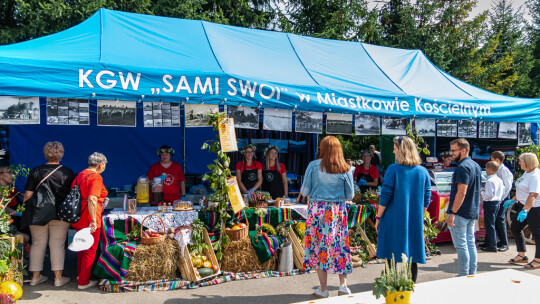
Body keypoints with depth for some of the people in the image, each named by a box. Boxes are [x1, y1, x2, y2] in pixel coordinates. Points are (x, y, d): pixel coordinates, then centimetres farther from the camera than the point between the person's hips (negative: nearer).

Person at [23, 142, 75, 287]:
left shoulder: (36, 171, -2)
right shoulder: (67, 172, -4)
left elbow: (28, 194, -2)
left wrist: (25, 210, 8)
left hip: (38, 214, 2)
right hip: (59, 215, -1)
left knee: (37, 244, 12)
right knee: (57, 244, 4)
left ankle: (35, 276, 21)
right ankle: (58, 278, 7)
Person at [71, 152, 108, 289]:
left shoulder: (80, 175, 11)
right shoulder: (96, 177, -15)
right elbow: (92, 199, -26)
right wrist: (93, 220, -26)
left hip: (78, 216, 9)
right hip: (88, 218, -9)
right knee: (90, 250, 4)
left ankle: (80, 274, 39)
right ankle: (83, 282, 13)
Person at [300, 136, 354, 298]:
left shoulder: (313, 166, -7)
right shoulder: (345, 170, -2)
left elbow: (304, 192, -4)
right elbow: (350, 195, 2)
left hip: (317, 210, -1)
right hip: (338, 212, 2)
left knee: (319, 247, 7)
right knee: (340, 245, 14)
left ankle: (323, 289, 14)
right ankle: (343, 285, 14)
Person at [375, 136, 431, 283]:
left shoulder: (393, 169, -10)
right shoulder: (423, 172, 2)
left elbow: (385, 196, -11)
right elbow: (426, 200, 6)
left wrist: (378, 217, -2)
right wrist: (420, 217, 18)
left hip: (394, 221, -3)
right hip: (415, 222, 4)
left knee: (391, 257, 7)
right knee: (412, 258, 12)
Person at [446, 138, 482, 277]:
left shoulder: (462, 167, -18)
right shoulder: (476, 166, 13)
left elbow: (461, 193, -23)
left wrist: (452, 213, -21)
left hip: (460, 213, -10)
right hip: (473, 213, 10)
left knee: (461, 246, -2)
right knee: (470, 243, 14)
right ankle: (472, 275, 22)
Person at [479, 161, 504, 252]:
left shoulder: (490, 181, -20)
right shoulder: (499, 180, 8)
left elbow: (489, 195, -24)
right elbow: (502, 192, 14)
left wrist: (482, 193, -7)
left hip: (490, 204, -9)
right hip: (497, 203, 9)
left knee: (489, 225, -3)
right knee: (490, 224, 19)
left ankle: (492, 246, 1)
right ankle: (488, 242, 30)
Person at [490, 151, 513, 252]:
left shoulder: (504, 170, -13)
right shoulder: (498, 170, 12)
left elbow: (508, 186, -19)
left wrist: (501, 199, -18)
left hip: (503, 198, -9)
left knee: (500, 220, -8)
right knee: (495, 220, 10)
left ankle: (505, 244, -1)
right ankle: (502, 241, 20)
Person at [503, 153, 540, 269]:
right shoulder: (526, 173, 10)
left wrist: (525, 210, -36)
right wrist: (513, 200, 25)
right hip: (523, 205, 10)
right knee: (515, 228, 13)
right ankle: (522, 255, 23)